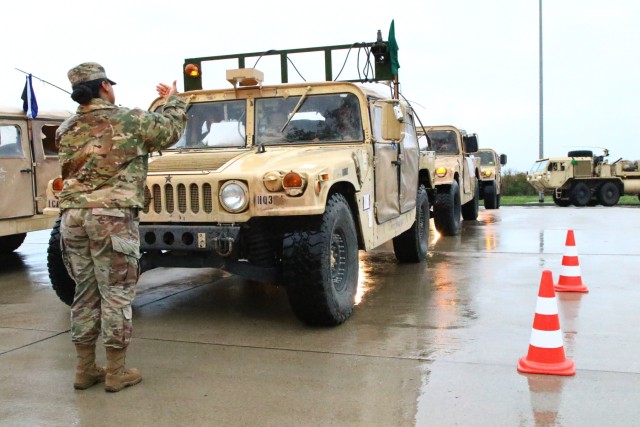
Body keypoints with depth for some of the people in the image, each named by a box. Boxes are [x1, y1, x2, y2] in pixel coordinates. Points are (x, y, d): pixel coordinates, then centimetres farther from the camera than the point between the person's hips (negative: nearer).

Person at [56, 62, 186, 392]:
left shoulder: (65, 130, 10)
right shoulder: (129, 120, -3)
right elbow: (171, 130, 9)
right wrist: (173, 100, 29)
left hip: (73, 216, 6)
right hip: (112, 216, -5)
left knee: (85, 292, 14)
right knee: (116, 294, 2)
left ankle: (85, 369, 22)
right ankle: (116, 372, 10)